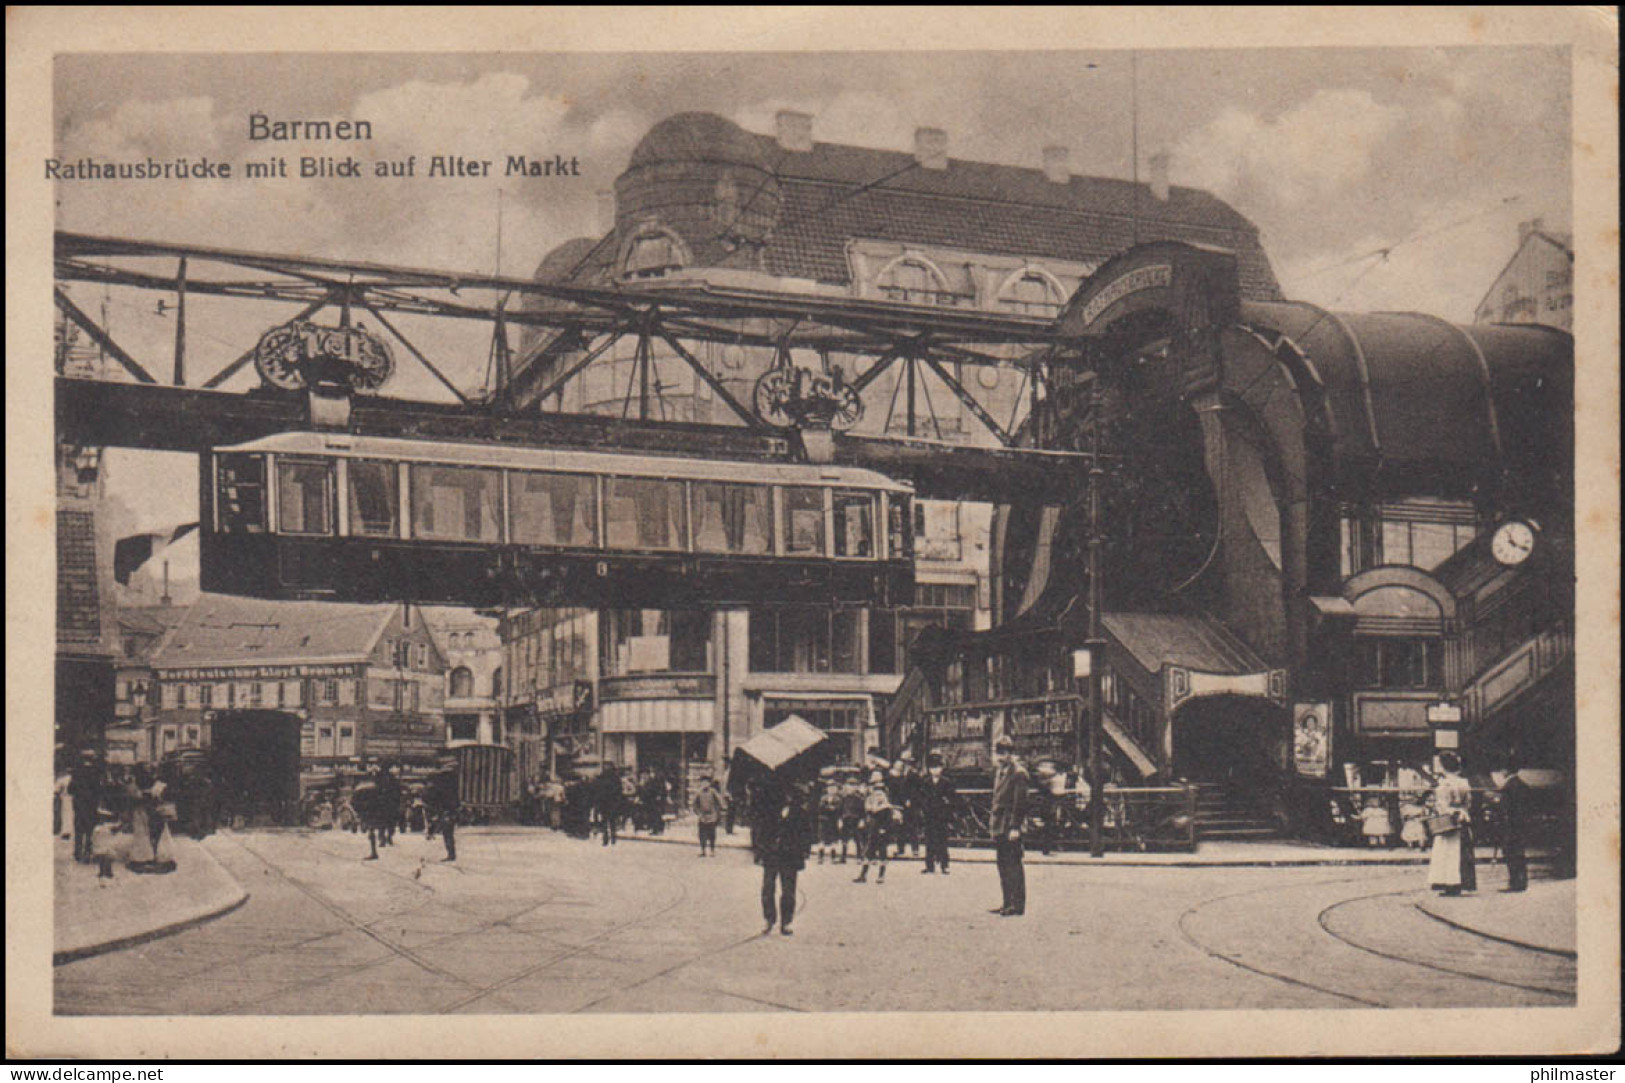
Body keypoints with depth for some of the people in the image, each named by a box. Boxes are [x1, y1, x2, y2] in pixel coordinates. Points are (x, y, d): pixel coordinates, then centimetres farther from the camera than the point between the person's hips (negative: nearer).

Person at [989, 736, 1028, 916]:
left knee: (1013, 865, -7)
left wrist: (1015, 827, -19)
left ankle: (1018, 905, -5)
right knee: (1003, 865, 11)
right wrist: (995, 826, 18)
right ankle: (1007, 902, 17)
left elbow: (1020, 802, -15)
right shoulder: (1001, 772, 17)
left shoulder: (1018, 773, -10)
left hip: (1010, 827, -9)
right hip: (999, 827, 9)